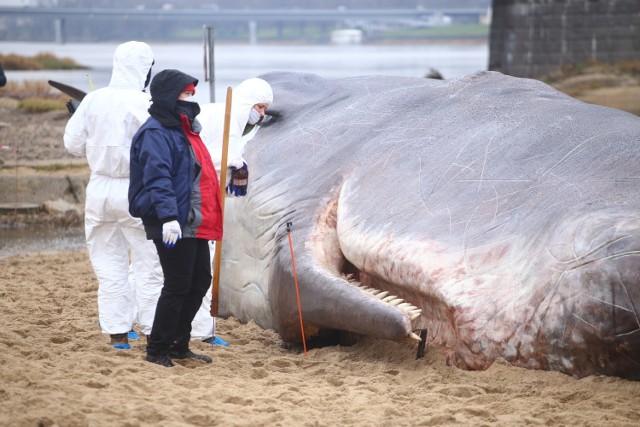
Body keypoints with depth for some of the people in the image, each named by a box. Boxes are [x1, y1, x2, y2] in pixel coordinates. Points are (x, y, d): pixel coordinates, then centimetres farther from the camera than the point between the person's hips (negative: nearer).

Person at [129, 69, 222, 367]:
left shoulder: (182, 129, 20)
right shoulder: (156, 134, -13)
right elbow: (158, 178, -24)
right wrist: (168, 216, -34)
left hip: (194, 224, 10)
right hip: (172, 226, -10)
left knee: (201, 279, 13)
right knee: (178, 286, -7)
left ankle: (179, 345, 23)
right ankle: (157, 351, 3)